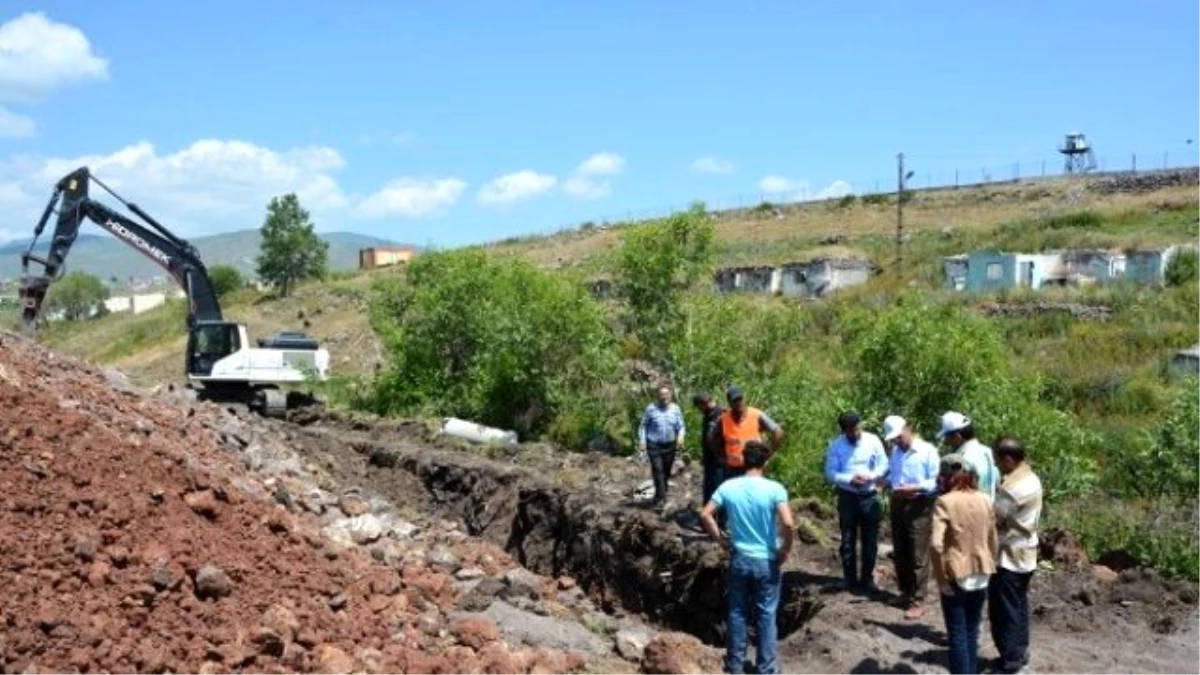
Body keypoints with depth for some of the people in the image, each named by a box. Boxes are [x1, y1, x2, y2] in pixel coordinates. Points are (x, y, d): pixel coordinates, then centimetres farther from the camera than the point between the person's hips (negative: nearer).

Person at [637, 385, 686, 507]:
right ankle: (661, 497, -9)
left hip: (670, 445, 3)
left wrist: (680, 437, -16)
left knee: (666, 471, 12)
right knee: (657, 470, -12)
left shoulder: (675, 409, 2)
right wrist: (642, 441, -7)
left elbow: (681, 426, 4)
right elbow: (643, 426, 1)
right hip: (654, 445, -3)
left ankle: (661, 495, 30)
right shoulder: (651, 408, -5)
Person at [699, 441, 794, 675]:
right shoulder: (774, 489, -15)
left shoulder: (728, 487, -6)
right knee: (766, 615, 10)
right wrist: (785, 552, -9)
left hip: (739, 559, 2)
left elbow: (705, 515, -6)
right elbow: (788, 524, -24)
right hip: (767, 561, -2)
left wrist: (720, 539, 5)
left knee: (736, 613, 14)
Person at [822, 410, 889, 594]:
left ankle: (867, 578, 19)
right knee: (848, 540, 7)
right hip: (847, 497, 0)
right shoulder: (836, 445, -7)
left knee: (870, 540, 8)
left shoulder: (873, 441, -5)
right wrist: (849, 479, -23)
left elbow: (884, 465, -3)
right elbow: (830, 473, -8)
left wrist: (869, 476, -21)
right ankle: (849, 578, 19)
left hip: (870, 497, 0)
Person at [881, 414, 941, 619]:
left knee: (918, 556, -4)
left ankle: (917, 602, -1)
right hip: (897, 504, 7)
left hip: (919, 506, -7)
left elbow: (935, 482, -14)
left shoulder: (927, 450, -9)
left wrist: (913, 488, -25)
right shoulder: (896, 452, 15)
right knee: (900, 553, 14)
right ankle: (905, 593, 27)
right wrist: (887, 483, -3)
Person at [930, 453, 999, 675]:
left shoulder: (945, 502, -15)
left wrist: (940, 578, -14)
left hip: (956, 577, -5)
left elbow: (936, 544, -24)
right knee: (972, 632, 18)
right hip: (980, 576, 5)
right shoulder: (984, 500, 2)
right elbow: (993, 541, 9)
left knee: (957, 635, 5)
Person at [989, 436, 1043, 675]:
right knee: (1018, 607, 19)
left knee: (1004, 613, 0)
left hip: (1009, 558, -10)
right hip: (1024, 555, 10)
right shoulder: (1031, 479, 5)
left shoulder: (1010, 488, -26)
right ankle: (1019, 655, 31)